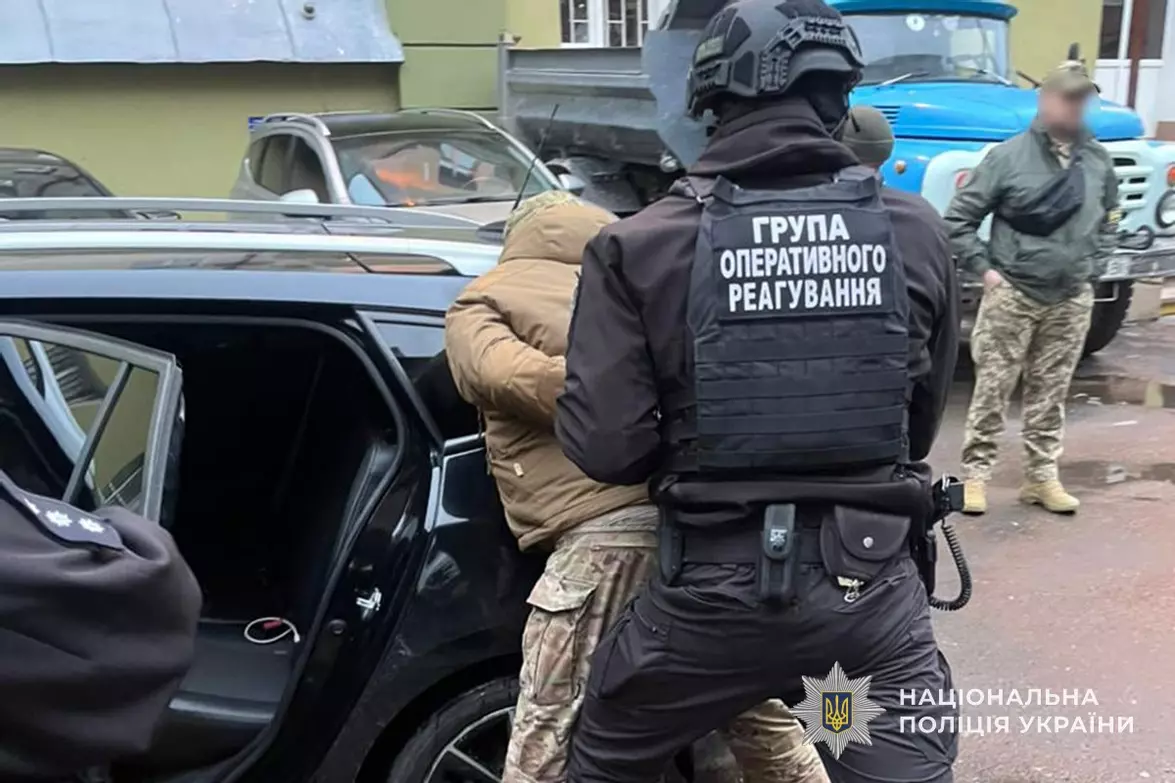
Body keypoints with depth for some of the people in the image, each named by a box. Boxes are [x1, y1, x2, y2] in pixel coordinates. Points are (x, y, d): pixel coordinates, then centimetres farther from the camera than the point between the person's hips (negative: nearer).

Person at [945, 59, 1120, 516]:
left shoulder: (1098, 160, 5)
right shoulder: (1008, 156, -8)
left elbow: (1109, 221, 20)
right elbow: (958, 220, -6)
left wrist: (1092, 268, 10)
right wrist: (984, 269, -9)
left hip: (1072, 300, 4)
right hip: (1012, 295, -4)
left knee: (1050, 393, 11)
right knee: (992, 389, 1)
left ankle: (1042, 477, 20)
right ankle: (975, 474, 10)